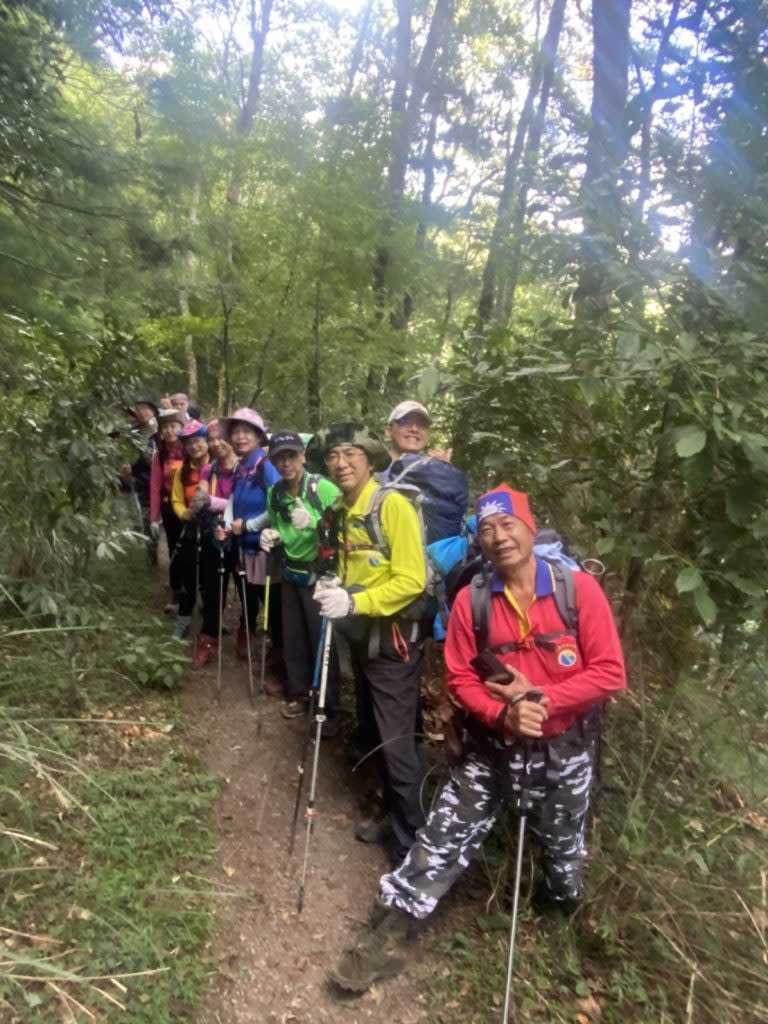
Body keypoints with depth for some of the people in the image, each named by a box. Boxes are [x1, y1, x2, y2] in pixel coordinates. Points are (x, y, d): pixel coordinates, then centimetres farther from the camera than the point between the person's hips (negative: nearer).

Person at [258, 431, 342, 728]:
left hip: (319, 575, -6)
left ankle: (330, 709, 15)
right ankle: (298, 695, 35)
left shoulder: (325, 488, -19)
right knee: (293, 639, 16)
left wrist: (313, 523, -32)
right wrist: (271, 537, -5)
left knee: (322, 642, 1)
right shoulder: (274, 493, 1)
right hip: (290, 574, 6)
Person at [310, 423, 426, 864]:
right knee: (371, 736, 20)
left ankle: (411, 846, 14)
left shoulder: (393, 504, -19)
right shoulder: (341, 510, 7)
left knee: (395, 744, -2)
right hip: (363, 636, 9)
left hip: (394, 639, -9)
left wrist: (353, 601, -29)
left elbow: (411, 581, -24)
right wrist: (333, 586, -2)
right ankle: (392, 815, 39)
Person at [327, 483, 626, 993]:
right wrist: (503, 714, -23)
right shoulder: (471, 600, -12)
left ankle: (564, 904, 56)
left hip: (564, 750, 0)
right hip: (494, 746, 1)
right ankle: (390, 935, 19)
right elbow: (460, 678, -6)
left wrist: (542, 699, -23)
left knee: (562, 847, 23)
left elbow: (609, 672, -15)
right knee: (443, 837, 2)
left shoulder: (579, 588, -17)